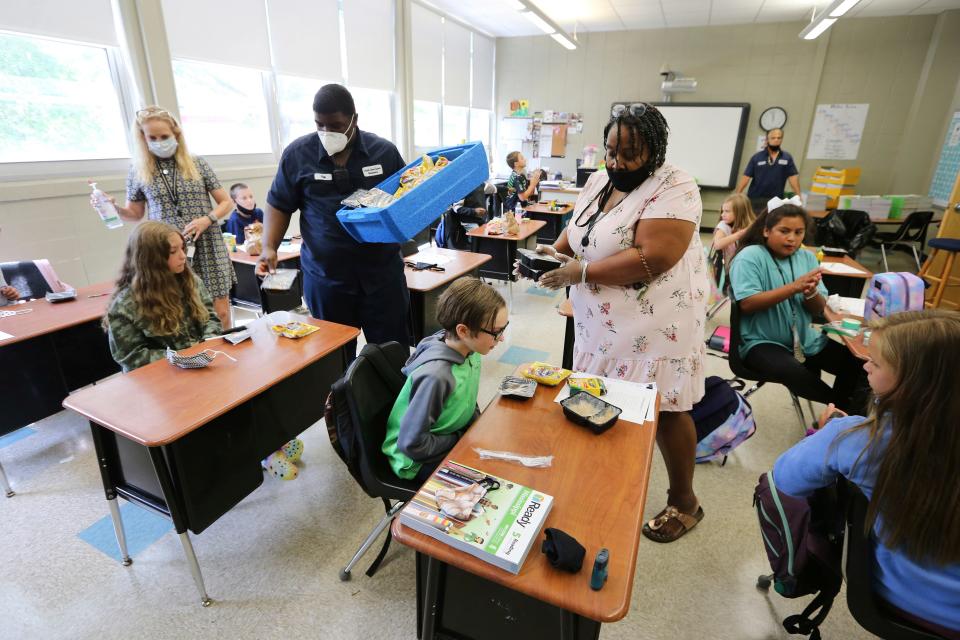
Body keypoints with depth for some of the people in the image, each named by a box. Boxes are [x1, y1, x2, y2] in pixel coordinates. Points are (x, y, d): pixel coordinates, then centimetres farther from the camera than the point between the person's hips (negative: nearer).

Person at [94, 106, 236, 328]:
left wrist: (207, 220, -10)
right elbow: (135, 214, 17)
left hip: (206, 247, -1)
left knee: (220, 312, -2)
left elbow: (227, 202, 6)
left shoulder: (197, 164, 4)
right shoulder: (138, 171, 7)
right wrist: (113, 207, -3)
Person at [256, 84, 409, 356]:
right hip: (325, 276, 0)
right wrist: (269, 248, -5)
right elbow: (279, 206, 10)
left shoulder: (385, 151, 4)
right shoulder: (297, 153, 4)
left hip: (383, 272, 0)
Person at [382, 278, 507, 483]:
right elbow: (412, 444, -27)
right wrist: (463, 440, -19)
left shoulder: (467, 349, -11)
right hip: (421, 460, -7)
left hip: (457, 435, 7)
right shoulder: (436, 377, -35)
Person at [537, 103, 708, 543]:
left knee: (664, 411, 5)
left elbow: (653, 258, -27)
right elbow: (576, 229, 17)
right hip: (601, 320, 7)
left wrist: (582, 272, -23)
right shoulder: (599, 181, 8)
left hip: (654, 324, -6)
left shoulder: (674, 190, -17)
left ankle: (684, 502, 27)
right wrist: (555, 251, -6)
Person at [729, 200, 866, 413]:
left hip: (805, 340, 7)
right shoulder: (749, 256, -10)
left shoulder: (807, 258, 8)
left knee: (855, 362, -8)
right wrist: (794, 287, -23)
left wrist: (811, 292, -16)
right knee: (794, 372, -32)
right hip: (762, 342, -6)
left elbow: (819, 310, 7)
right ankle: (844, 406, -2)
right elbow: (747, 304, -21)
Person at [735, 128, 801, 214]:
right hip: (755, 200, -1)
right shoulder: (756, 157, 0)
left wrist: (798, 197, -7)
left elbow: (793, 178, 1)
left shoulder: (787, 158, 4)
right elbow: (746, 177, -3)